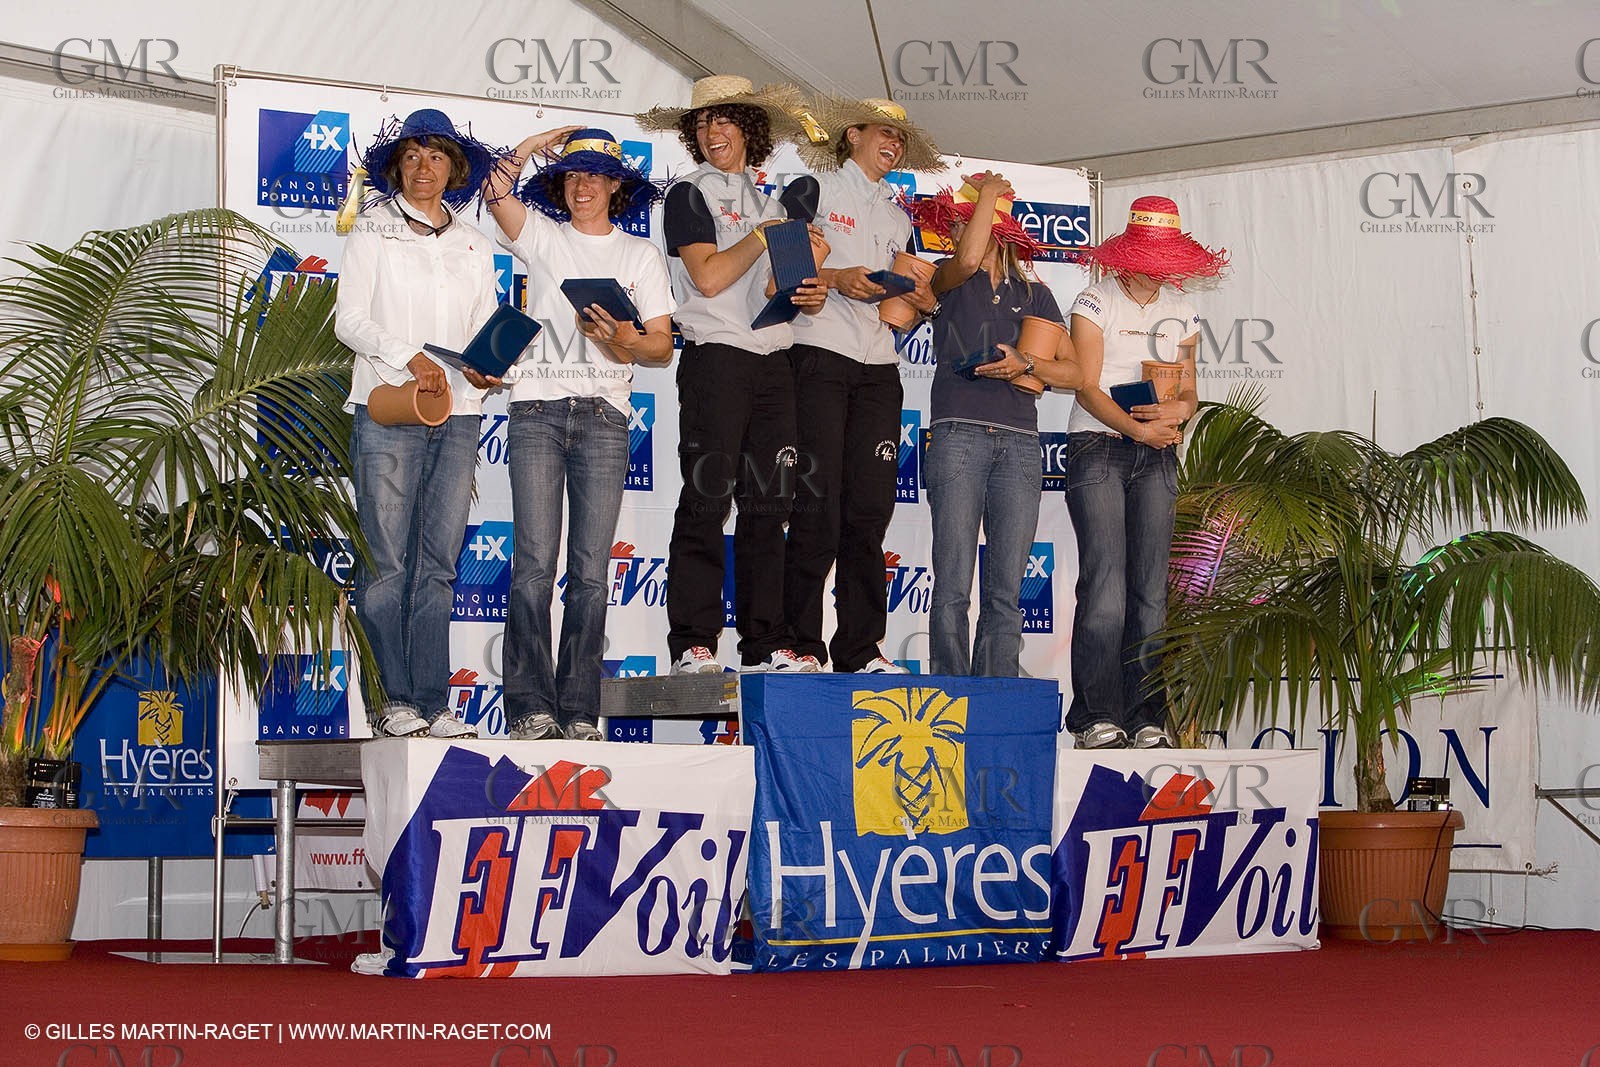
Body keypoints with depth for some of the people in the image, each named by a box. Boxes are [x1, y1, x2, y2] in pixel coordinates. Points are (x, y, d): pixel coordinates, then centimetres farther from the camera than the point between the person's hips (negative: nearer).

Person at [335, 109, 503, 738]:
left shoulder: (474, 247, 18)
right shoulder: (374, 231, 7)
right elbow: (350, 320, 0)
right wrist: (408, 357, -14)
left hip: (457, 414, 3)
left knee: (439, 564, 1)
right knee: (385, 560, -6)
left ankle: (432, 703, 1)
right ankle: (392, 700, -2)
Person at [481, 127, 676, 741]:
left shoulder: (640, 255, 18)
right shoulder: (541, 236, 15)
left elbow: (663, 344, 11)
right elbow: (496, 193, -4)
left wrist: (627, 342, -8)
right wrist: (533, 145, 2)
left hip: (603, 416, 1)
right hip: (537, 411, -1)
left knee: (591, 570, -3)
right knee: (534, 563, -11)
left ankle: (579, 712, -1)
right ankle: (530, 707, -10)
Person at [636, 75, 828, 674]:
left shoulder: (769, 203, 21)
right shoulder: (689, 195, 2)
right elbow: (708, 276, -11)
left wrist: (808, 298, 3)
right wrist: (763, 238, -2)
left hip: (772, 361, 6)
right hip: (716, 356, -6)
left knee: (769, 503, 4)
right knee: (706, 500, -9)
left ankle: (767, 643, 6)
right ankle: (692, 645, -9)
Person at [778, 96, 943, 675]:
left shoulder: (899, 214, 24)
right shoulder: (813, 190, 8)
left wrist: (922, 299, 5)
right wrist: (835, 278, -13)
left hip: (879, 367, 5)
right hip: (819, 357, -5)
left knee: (869, 509, 1)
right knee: (818, 505, -11)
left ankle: (860, 648, 3)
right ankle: (802, 645, -8)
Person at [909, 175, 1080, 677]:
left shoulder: (1034, 293, 18)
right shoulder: (950, 279, 12)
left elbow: (1072, 372, 13)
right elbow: (967, 260, -14)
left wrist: (1025, 366, -5)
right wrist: (989, 192, -1)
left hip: (1019, 445, 2)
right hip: (959, 434, -2)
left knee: (1006, 592, 0)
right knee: (953, 586, -9)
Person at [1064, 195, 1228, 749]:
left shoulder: (1182, 312, 14)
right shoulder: (1095, 303, -1)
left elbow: (1189, 391, 15)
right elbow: (1087, 389, -8)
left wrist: (1178, 410, -9)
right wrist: (1138, 428, -22)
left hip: (1156, 456, 4)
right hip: (1097, 448, -4)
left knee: (1152, 588, -2)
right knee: (1105, 583, -14)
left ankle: (1147, 719, 0)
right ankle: (1096, 718, -13)